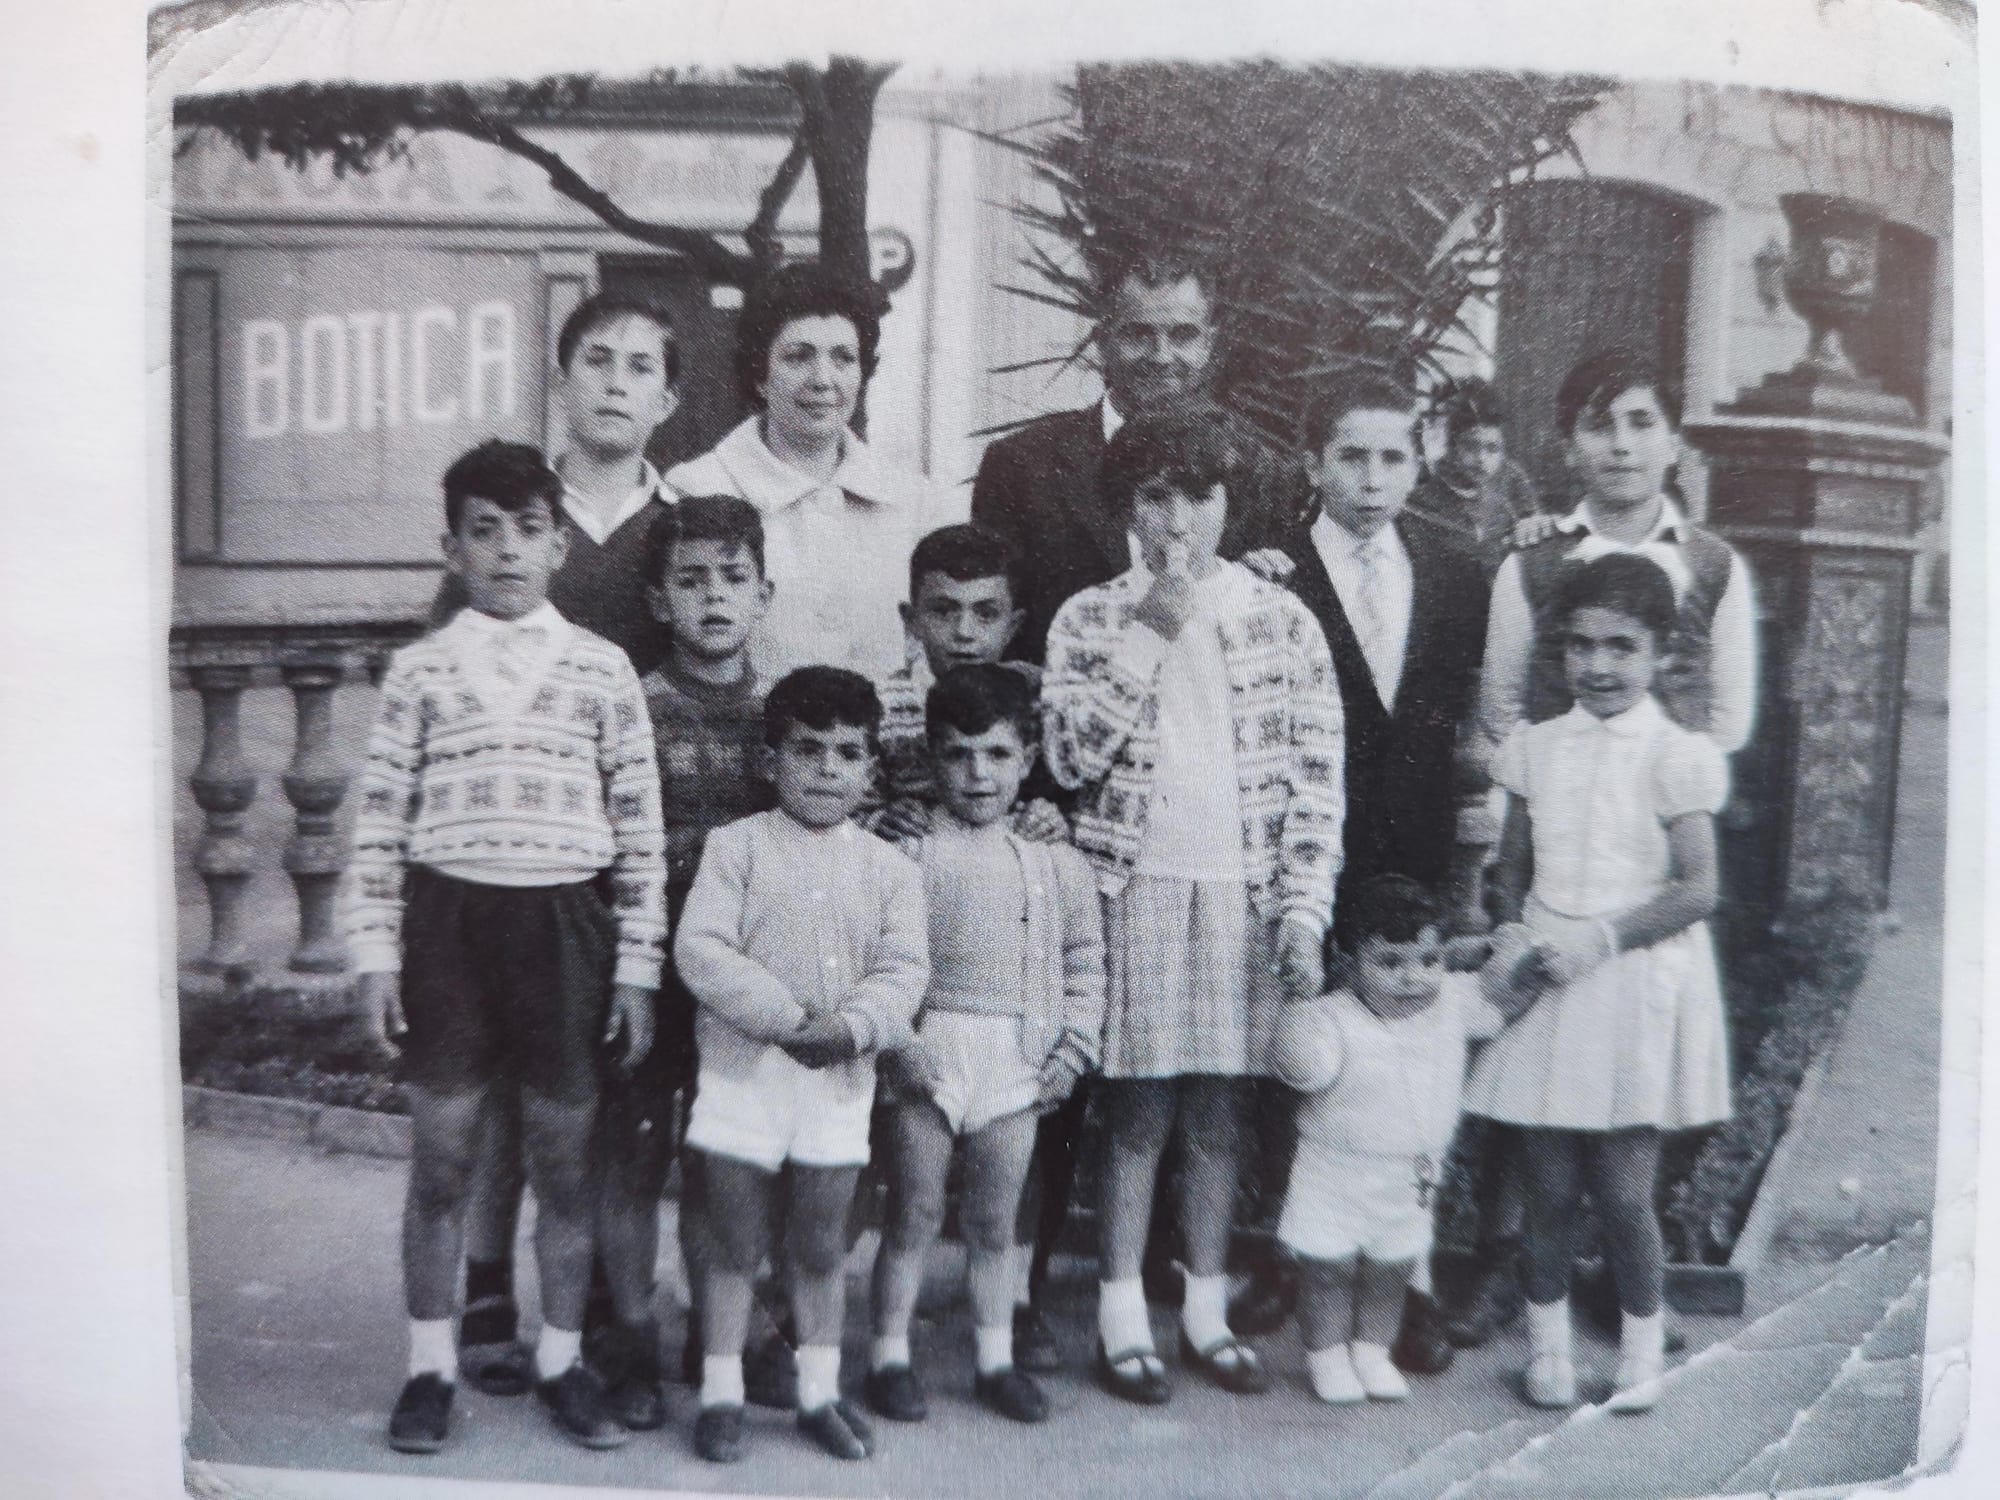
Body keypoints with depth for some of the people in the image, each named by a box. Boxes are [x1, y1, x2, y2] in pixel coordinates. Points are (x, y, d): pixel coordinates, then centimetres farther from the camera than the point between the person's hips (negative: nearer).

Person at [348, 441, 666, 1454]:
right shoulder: (419, 670, 5)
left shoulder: (602, 669, 5)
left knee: (565, 1161, 8)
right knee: (440, 1160, 7)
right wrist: (375, 953, -2)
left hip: (565, 924, 0)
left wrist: (638, 965, 1)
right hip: (446, 919, 0)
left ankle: (561, 1361, 25)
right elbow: (381, 821, 5)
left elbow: (638, 828, 4)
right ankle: (430, 1368, 23)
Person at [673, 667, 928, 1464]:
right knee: (736, 1248, 8)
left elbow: (902, 972, -3)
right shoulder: (736, 845, -2)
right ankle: (721, 1394, 21)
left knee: (820, 1250, 13)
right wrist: (787, 1019, -20)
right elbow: (700, 949, -12)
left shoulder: (890, 869, 6)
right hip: (742, 1074, -2)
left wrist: (850, 1025, -23)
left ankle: (820, 1393, 27)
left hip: (840, 1082, 2)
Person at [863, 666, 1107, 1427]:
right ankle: (890, 1357, 21)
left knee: (995, 1222, 12)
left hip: (1016, 1063, 2)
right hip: (927, 1056, -2)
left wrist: (1072, 1051, 4)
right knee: (914, 1214, 7)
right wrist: (896, 1043, -13)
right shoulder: (909, 856, -5)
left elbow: (1084, 966, 11)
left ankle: (994, 1358, 26)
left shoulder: (1056, 865, 5)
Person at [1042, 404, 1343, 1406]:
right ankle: (1122, 1321, 16)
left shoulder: (1281, 619, 5)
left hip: (1244, 897, 2)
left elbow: (1316, 780, 3)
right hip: (1134, 893, -1)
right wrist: (1151, 632, -12)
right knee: (1138, 1114, 3)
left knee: (1219, 1114, 9)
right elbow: (1070, 756, -11)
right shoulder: (1090, 619, 3)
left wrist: (1302, 911, -5)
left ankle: (1206, 1312, 24)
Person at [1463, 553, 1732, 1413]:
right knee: (1549, 1188, 6)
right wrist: (1516, 941, -4)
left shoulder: (1678, 756, -4)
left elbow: (1698, 890, -9)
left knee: (1623, 1191, 0)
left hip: (1637, 986, -3)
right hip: (1545, 984, 3)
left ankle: (1641, 1349, 23)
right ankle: (1547, 1342, 25)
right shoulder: (1535, 748, 7)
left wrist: (1600, 936, -16)